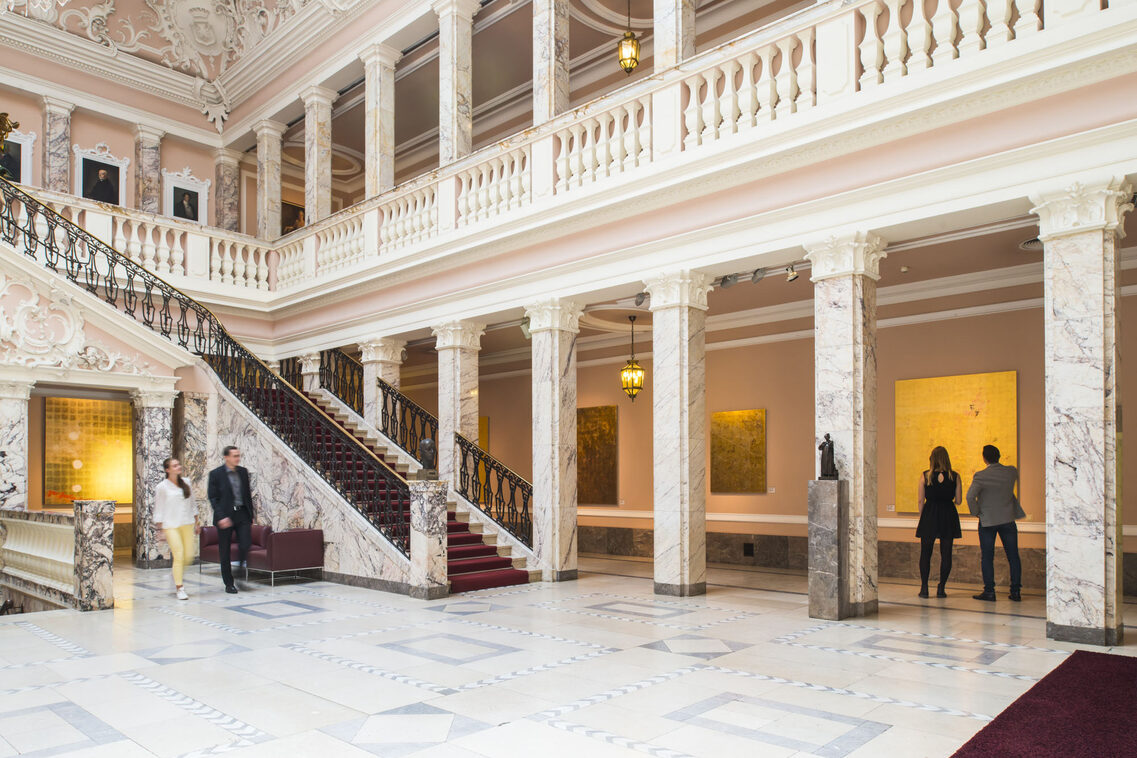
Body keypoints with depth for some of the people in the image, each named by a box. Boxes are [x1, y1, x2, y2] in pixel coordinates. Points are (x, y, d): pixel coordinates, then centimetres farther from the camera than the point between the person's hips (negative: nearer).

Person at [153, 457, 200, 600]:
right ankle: (179, 588, 0)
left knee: (189, 556, 2)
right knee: (179, 556, -10)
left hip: (187, 524, 4)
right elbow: (159, 509, -2)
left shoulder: (185, 483, 9)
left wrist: (196, 523, 16)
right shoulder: (162, 487, -4)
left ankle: (177, 575, 31)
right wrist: (159, 529, -5)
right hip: (171, 525, -4)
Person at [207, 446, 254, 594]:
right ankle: (229, 583, 15)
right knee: (224, 551, 4)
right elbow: (213, 498, -7)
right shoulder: (216, 474, -5)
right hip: (225, 516, -3)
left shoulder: (243, 471, 8)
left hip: (242, 514, 3)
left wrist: (250, 515, 12)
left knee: (245, 544, -9)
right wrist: (221, 517, -16)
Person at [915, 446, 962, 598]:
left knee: (925, 553, 9)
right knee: (946, 554, 8)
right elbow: (958, 501, 0)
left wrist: (921, 517, 10)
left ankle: (924, 587, 7)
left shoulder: (925, 476, -4)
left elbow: (921, 500, -3)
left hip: (929, 516, -1)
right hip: (948, 516, 1)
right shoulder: (955, 477, -2)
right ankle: (941, 588, 7)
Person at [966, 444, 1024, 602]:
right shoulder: (1011, 472, -3)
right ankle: (1016, 591, 14)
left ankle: (989, 591, 5)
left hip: (987, 521, -3)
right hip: (1008, 519, 3)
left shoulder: (981, 476, -15)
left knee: (987, 557, 4)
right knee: (1013, 556, 11)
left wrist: (975, 512, -7)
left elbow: (970, 496, -23)